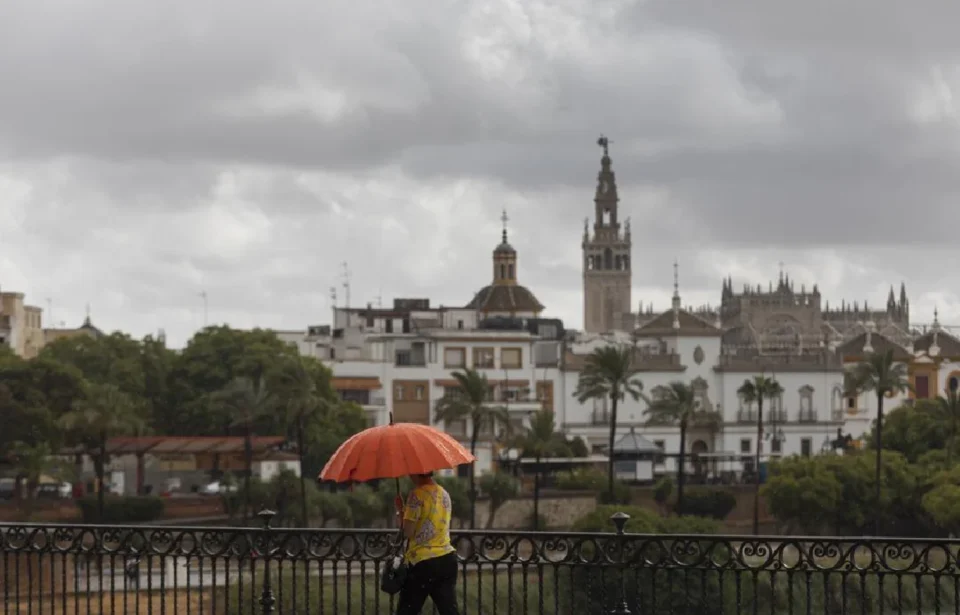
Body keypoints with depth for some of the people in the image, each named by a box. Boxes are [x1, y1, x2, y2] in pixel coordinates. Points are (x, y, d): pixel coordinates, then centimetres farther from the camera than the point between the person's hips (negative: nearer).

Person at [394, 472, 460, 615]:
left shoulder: (417, 494, -11)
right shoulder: (445, 494, 12)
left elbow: (408, 531, -13)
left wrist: (400, 511, 2)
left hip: (422, 561, -6)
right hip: (447, 559, 7)